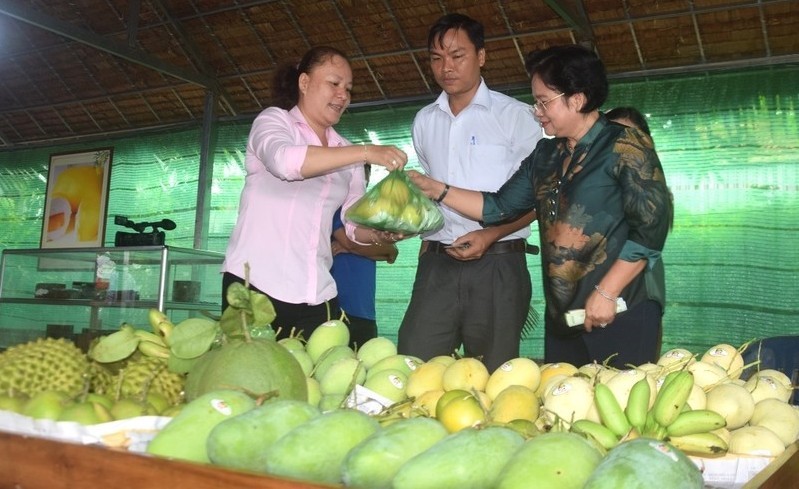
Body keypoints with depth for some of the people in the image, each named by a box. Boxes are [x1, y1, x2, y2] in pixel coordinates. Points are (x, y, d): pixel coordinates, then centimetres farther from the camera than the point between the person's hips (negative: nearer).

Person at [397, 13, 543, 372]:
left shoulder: (515, 115, 0)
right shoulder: (424, 121, 15)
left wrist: (491, 235, -13)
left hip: (496, 265, -3)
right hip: (437, 263, 4)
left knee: (492, 375, 3)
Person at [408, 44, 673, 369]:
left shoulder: (624, 147, -7)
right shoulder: (546, 156, 14)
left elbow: (651, 227, -13)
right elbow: (499, 206, 15)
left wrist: (607, 293, -16)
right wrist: (436, 190, 8)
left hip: (622, 310, -6)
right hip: (562, 315, 6)